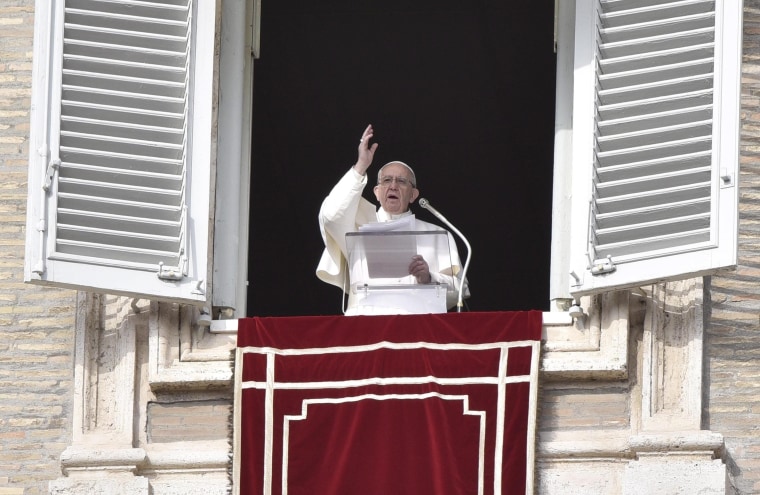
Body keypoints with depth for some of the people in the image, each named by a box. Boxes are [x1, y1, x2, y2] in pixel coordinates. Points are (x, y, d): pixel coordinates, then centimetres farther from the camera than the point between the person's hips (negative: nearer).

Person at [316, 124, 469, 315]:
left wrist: (428, 279, -13)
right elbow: (331, 215, -1)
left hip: (415, 320, 0)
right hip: (363, 316, 0)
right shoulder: (361, 225, 20)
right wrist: (360, 167, 0)